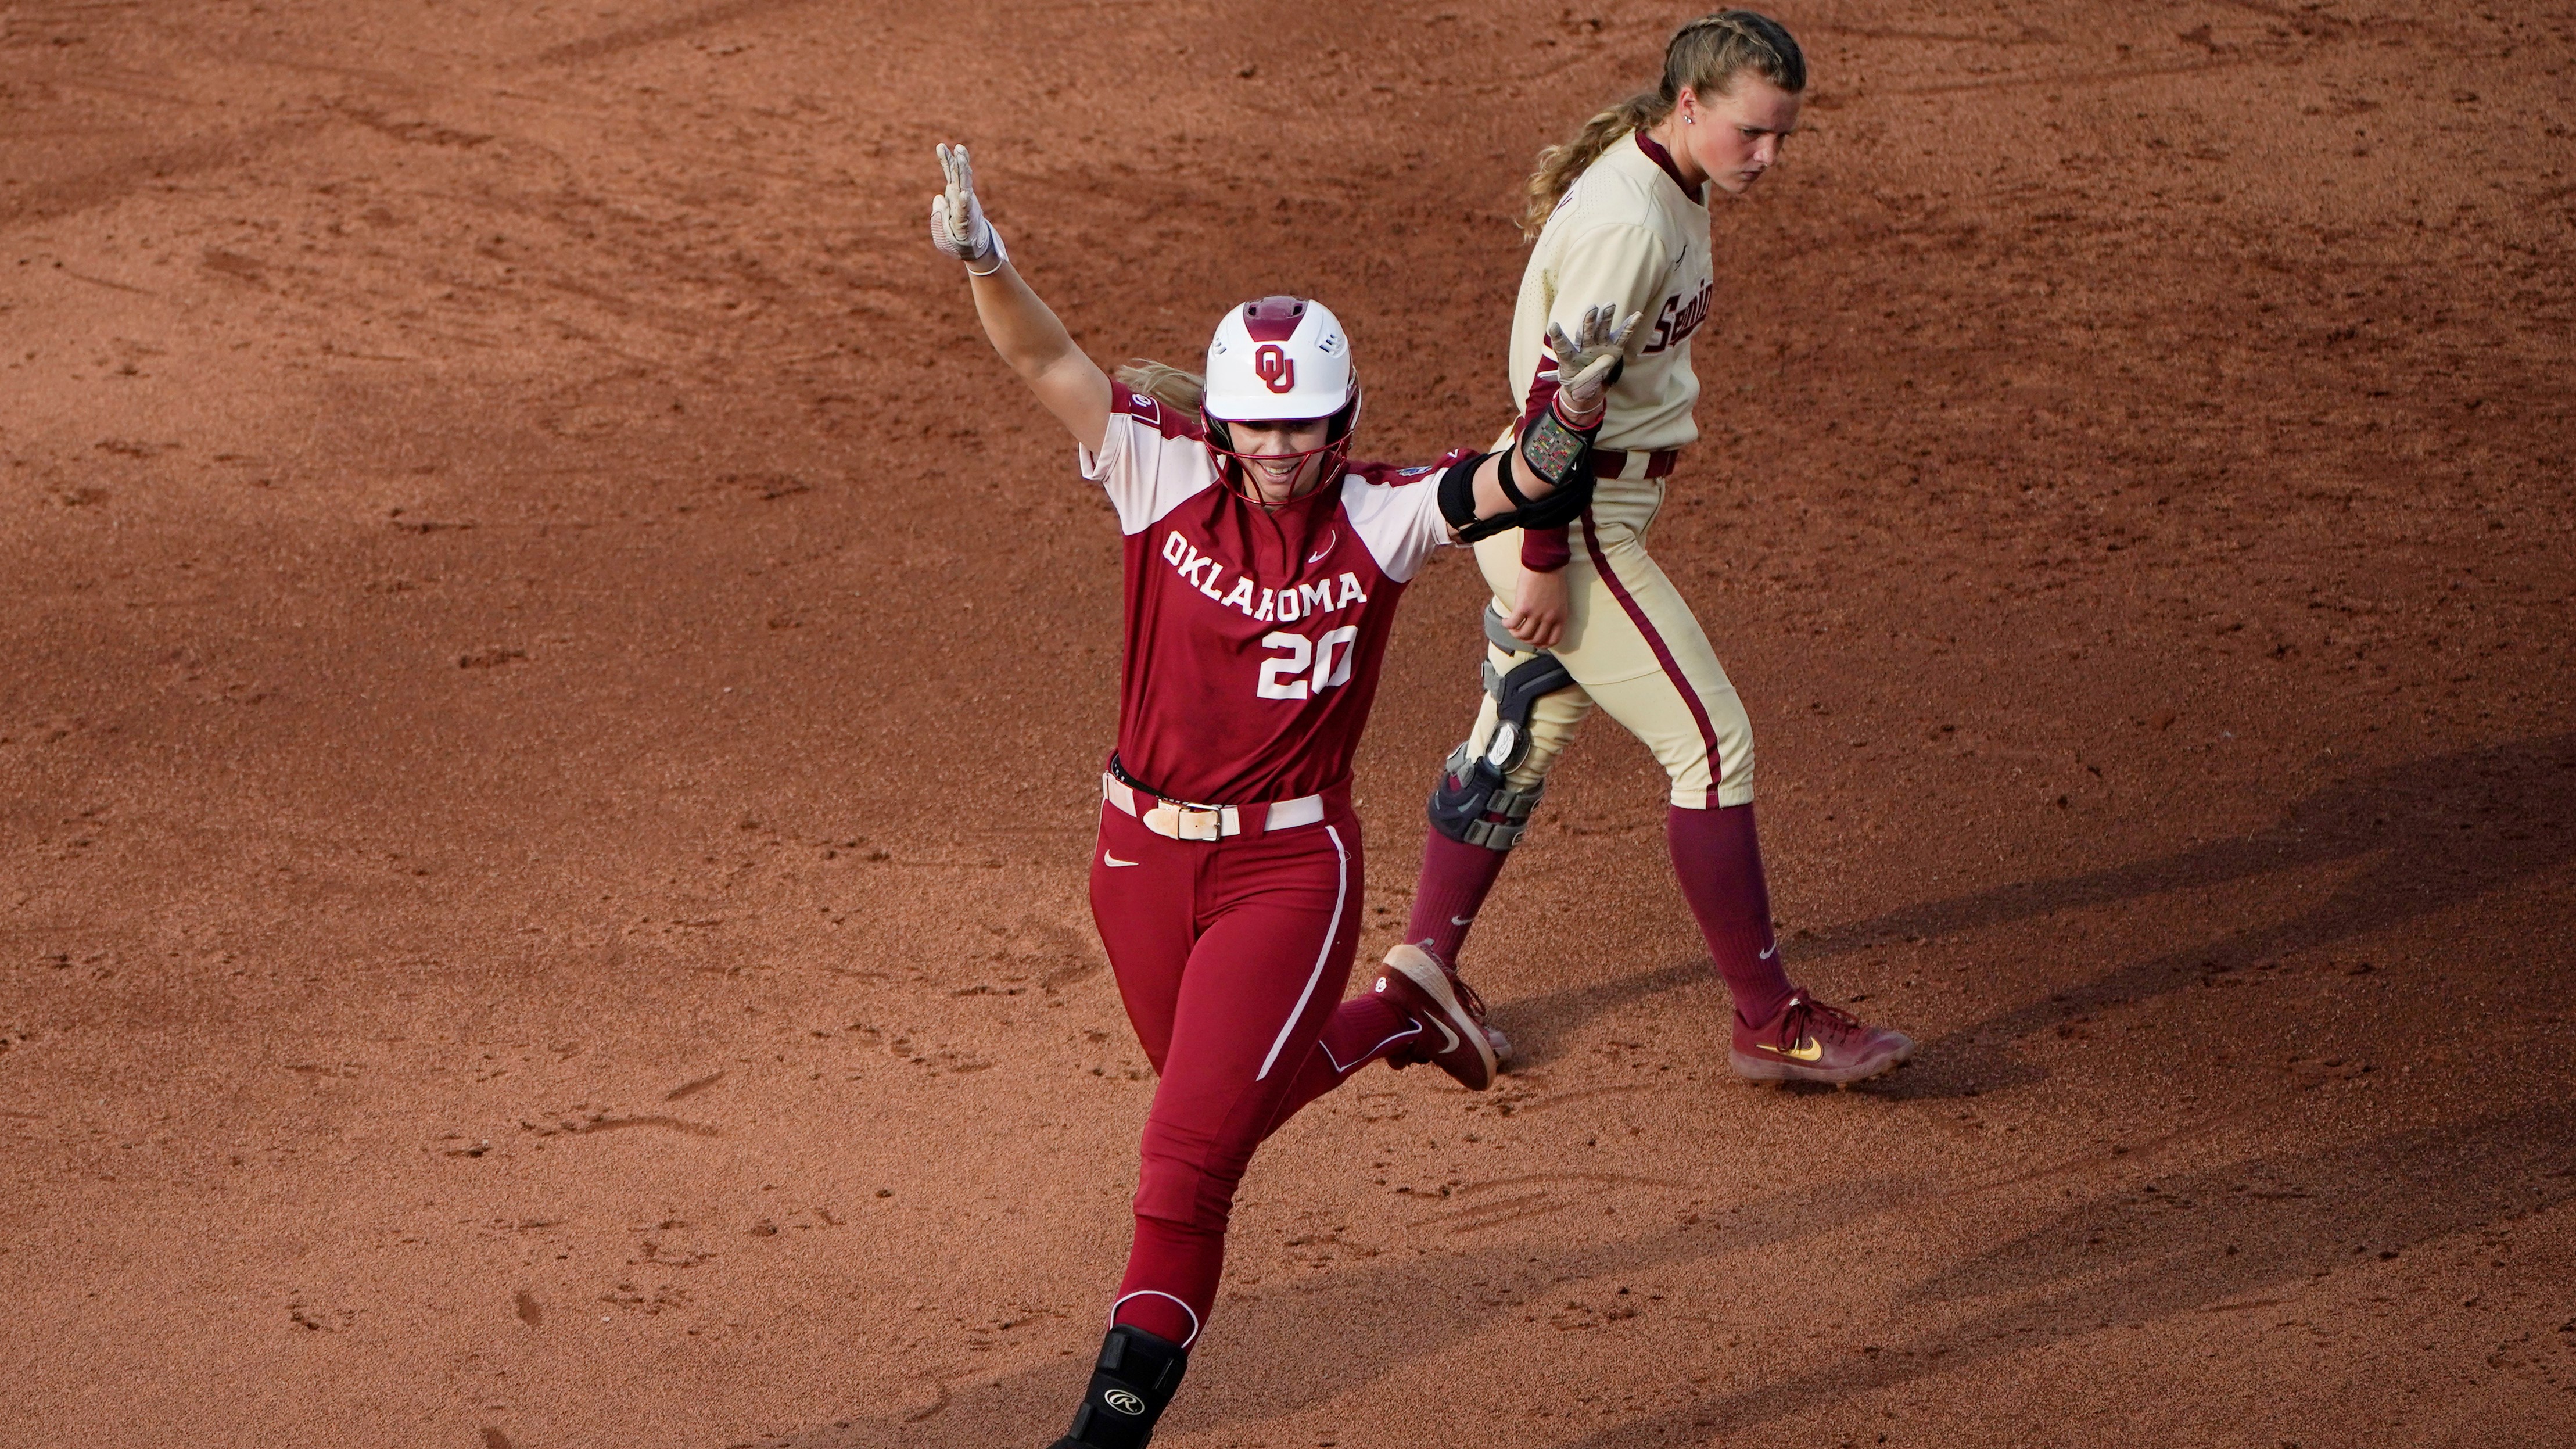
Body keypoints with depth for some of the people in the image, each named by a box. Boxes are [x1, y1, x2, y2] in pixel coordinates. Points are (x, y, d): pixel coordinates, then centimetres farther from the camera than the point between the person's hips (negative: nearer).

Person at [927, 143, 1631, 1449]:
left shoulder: (1378, 520, -9)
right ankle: (1394, 1016, 53)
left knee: (1189, 1154, -9)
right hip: (1142, 857, 4)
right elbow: (1048, 365, -17)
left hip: (1292, 864, -3)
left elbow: (1518, 482, -23)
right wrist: (982, 262, -34)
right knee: (1230, 1096, 24)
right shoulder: (1166, 483, -7)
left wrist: (1572, 408, -44)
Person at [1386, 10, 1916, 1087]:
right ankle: (1769, 1023, 1)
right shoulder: (1627, 220, -25)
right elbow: (1561, 394, -24)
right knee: (1713, 742, -6)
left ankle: (1424, 964, 31)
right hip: (1571, 518, -10)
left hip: (1606, 501, 10)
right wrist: (1546, 564, -22)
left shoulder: (1676, 189, 6)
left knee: (1526, 735, 19)